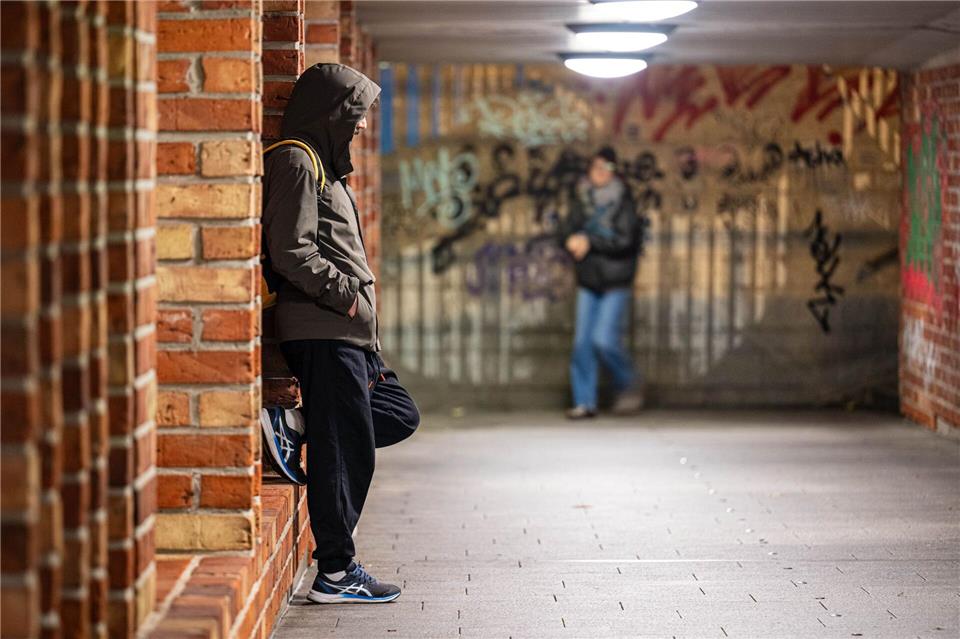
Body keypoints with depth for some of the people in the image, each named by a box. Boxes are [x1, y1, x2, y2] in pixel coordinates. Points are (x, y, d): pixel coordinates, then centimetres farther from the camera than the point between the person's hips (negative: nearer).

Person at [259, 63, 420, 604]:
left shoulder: (322, 164, 21)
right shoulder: (297, 161, -10)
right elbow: (292, 253, -20)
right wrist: (345, 293, -14)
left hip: (345, 333, 10)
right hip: (322, 331, -10)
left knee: (399, 415, 16)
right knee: (345, 449, -6)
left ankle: (297, 428, 7)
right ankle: (336, 573, 0)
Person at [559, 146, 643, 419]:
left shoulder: (623, 202, -9)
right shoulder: (581, 199, 6)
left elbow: (625, 240, -17)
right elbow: (567, 231, 3)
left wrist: (589, 240, -17)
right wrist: (575, 242, -19)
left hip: (616, 283, -5)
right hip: (588, 282, 5)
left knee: (604, 339, -13)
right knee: (582, 341, 1)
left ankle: (629, 386, 11)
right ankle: (585, 402, 8)